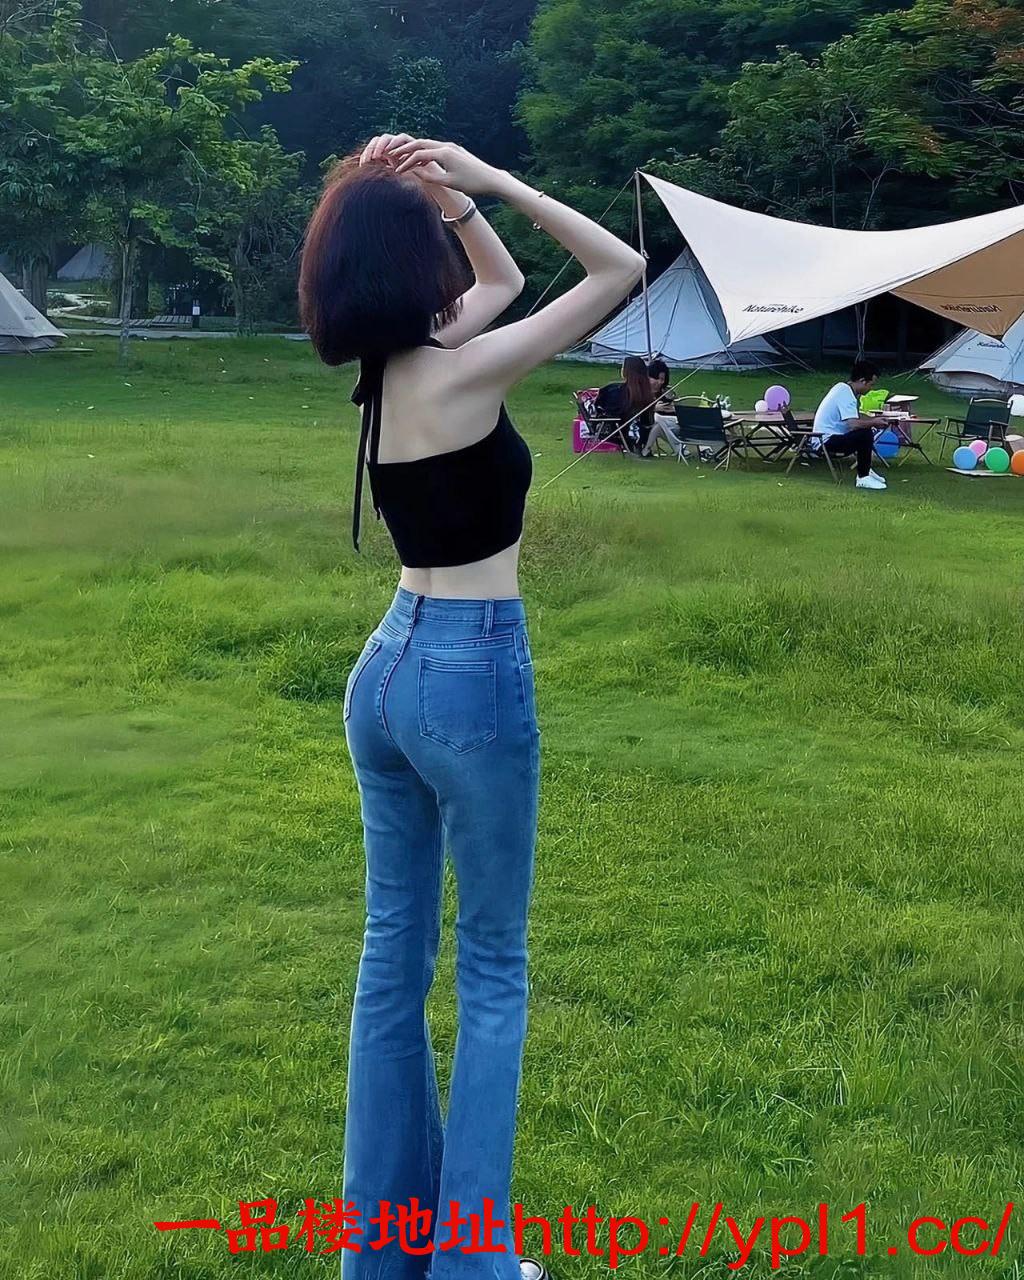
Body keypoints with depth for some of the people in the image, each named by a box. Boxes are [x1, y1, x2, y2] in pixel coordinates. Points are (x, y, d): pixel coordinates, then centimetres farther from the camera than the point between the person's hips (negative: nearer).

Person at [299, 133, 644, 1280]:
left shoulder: (384, 368, 4)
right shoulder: (461, 372, -17)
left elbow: (505, 280, 21)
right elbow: (622, 268, -9)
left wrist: (445, 197, 7)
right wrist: (487, 181, -8)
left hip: (389, 665, 8)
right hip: (472, 676, -8)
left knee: (393, 950, 15)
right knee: (492, 969, 6)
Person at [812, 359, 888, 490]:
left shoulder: (843, 387, 11)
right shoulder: (846, 394, -19)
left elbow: (854, 418, 23)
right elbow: (854, 424, -31)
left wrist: (873, 419, 10)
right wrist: (874, 422, -15)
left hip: (823, 438, 11)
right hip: (827, 442, -11)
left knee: (866, 429, 20)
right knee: (865, 434, -22)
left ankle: (866, 470, 26)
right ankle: (863, 479, -14)